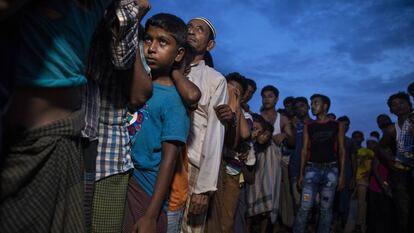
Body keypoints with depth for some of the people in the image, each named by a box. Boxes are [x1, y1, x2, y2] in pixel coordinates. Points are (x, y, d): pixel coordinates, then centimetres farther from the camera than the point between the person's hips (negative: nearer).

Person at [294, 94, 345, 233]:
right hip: (312, 168, 0)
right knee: (305, 207, -6)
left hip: (331, 169, 0)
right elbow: (304, 149, 7)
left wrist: (342, 174, -2)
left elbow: (341, 150, 5)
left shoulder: (337, 126, 6)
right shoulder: (308, 126, 9)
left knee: (326, 208, 5)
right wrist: (301, 173, 2)